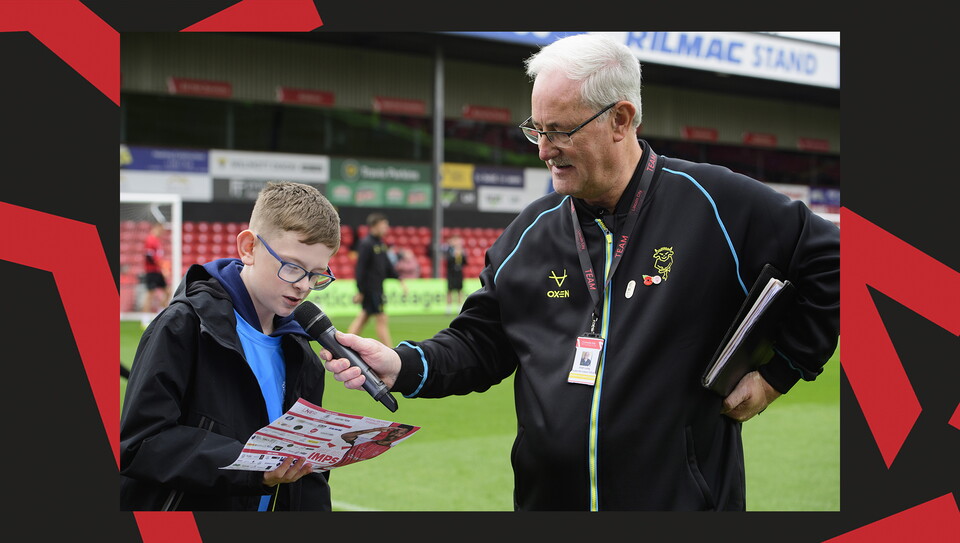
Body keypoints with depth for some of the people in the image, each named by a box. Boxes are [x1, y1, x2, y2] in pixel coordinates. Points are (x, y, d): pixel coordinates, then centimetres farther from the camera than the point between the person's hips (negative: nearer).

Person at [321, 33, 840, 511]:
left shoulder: (716, 204, -8)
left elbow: (829, 265, -2)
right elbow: (480, 343, 10)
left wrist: (778, 371, -4)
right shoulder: (530, 232, 7)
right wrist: (404, 366, -7)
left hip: (682, 498, -4)